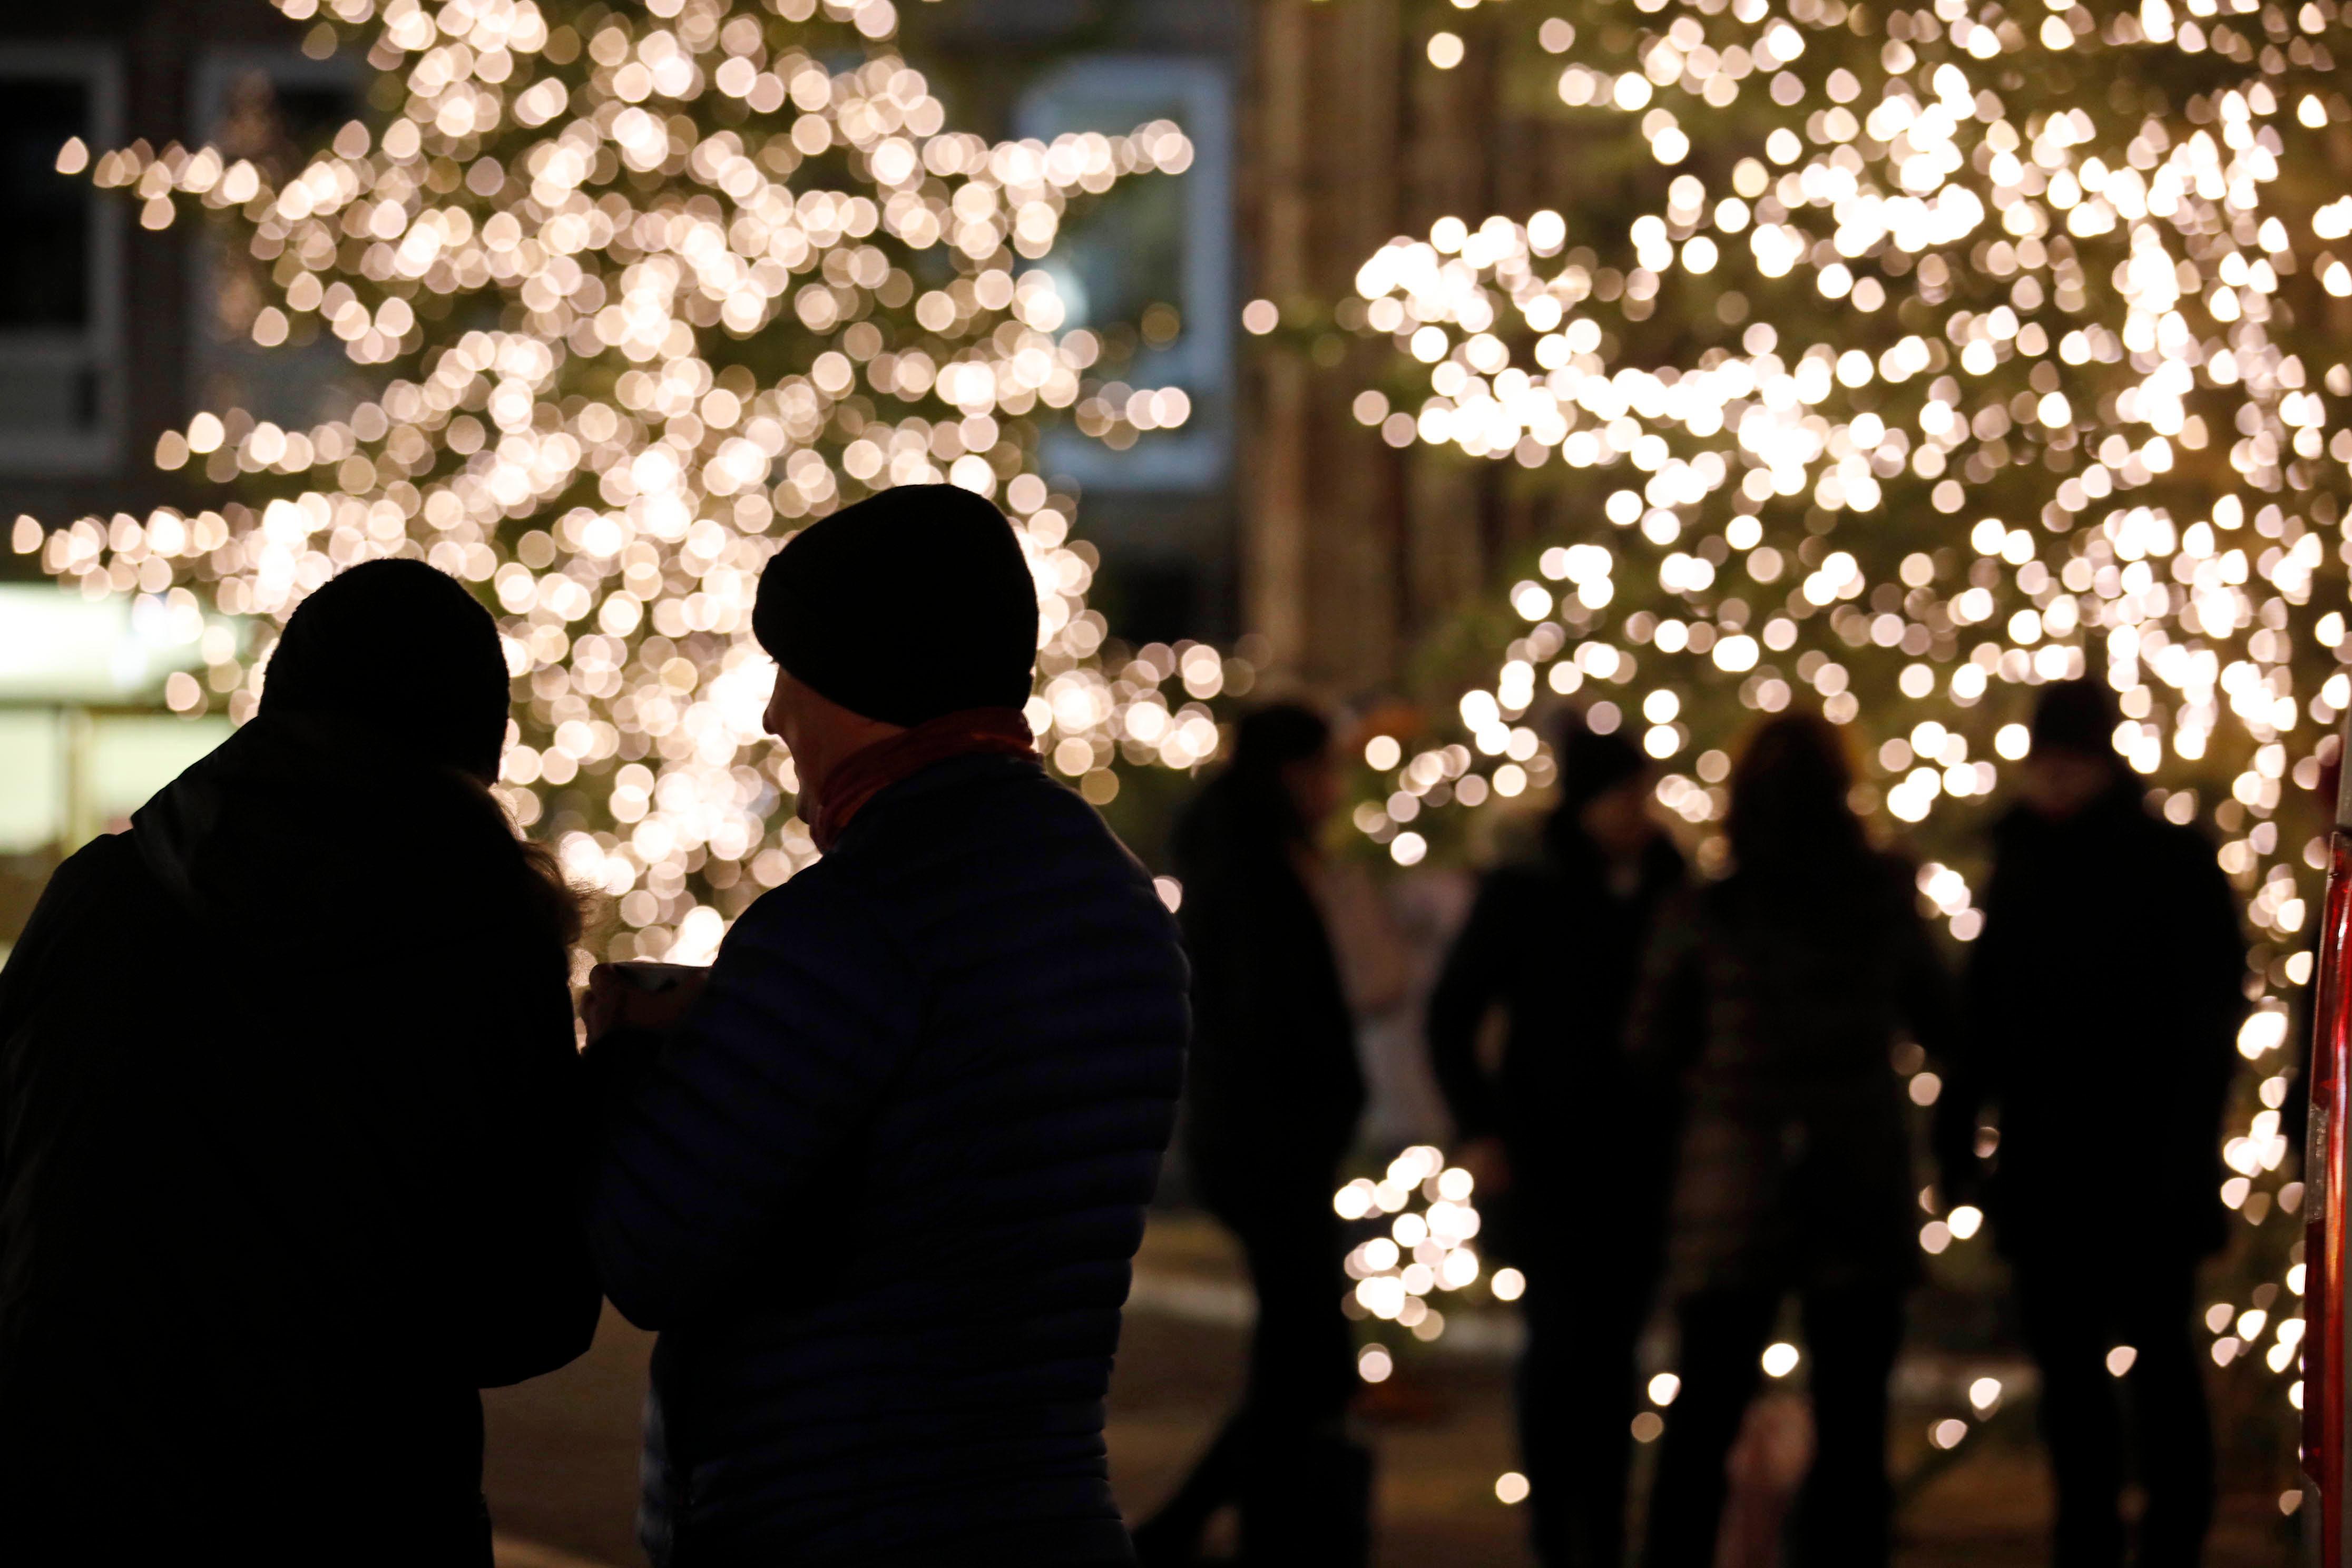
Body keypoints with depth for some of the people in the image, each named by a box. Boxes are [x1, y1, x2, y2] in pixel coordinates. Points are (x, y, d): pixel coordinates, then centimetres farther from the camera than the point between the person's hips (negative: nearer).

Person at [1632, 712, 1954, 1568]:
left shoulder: (1703, 916, -5)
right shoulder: (1885, 901, -2)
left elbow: (1653, 1050, 1)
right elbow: (1938, 1024, 8)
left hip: (1733, 1192, 0)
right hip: (1860, 1203, 0)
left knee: (1704, 1415, 10)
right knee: (1850, 1427, 4)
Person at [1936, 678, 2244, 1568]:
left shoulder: (2173, 862, -4)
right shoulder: (2020, 863, 11)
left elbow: (2210, 1013, -8)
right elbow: (1985, 1013, 13)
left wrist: (2187, 1145, -17)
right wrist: (1959, 1129, 5)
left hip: (2144, 1162, -5)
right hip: (2045, 1165, 5)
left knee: (2159, 1356, 0)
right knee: (2065, 1362, 7)